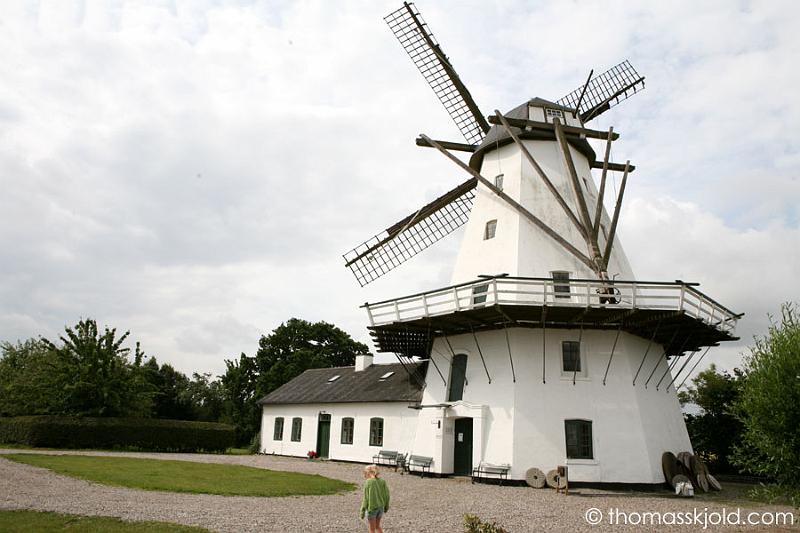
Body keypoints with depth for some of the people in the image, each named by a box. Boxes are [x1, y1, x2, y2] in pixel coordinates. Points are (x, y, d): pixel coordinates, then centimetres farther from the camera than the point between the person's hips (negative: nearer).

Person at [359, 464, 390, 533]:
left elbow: (366, 498, -16)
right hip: (380, 507, 5)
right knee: (377, 526, 24)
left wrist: (362, 511, -9)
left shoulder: (368, 482, -16)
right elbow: (386, 495, 3)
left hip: (371, 508, -5)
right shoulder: (382, 481, -1)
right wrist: (386, 506, 17)